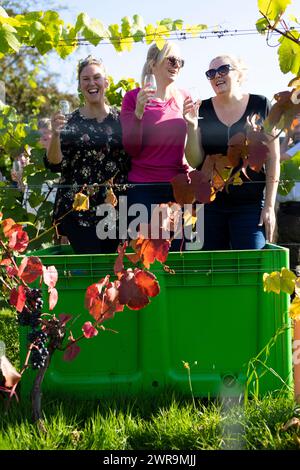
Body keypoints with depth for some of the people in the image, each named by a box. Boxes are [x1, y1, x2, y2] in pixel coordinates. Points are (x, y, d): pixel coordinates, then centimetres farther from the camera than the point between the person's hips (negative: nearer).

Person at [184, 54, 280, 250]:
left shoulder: (260, 105, -1)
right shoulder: (203, 109, 4)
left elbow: (273, 158, 0)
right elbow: (195, 161, 3)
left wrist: (270, 205, -4)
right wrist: (191, 126, -11)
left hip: (250, 204, -2)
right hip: (211, 204, 2)